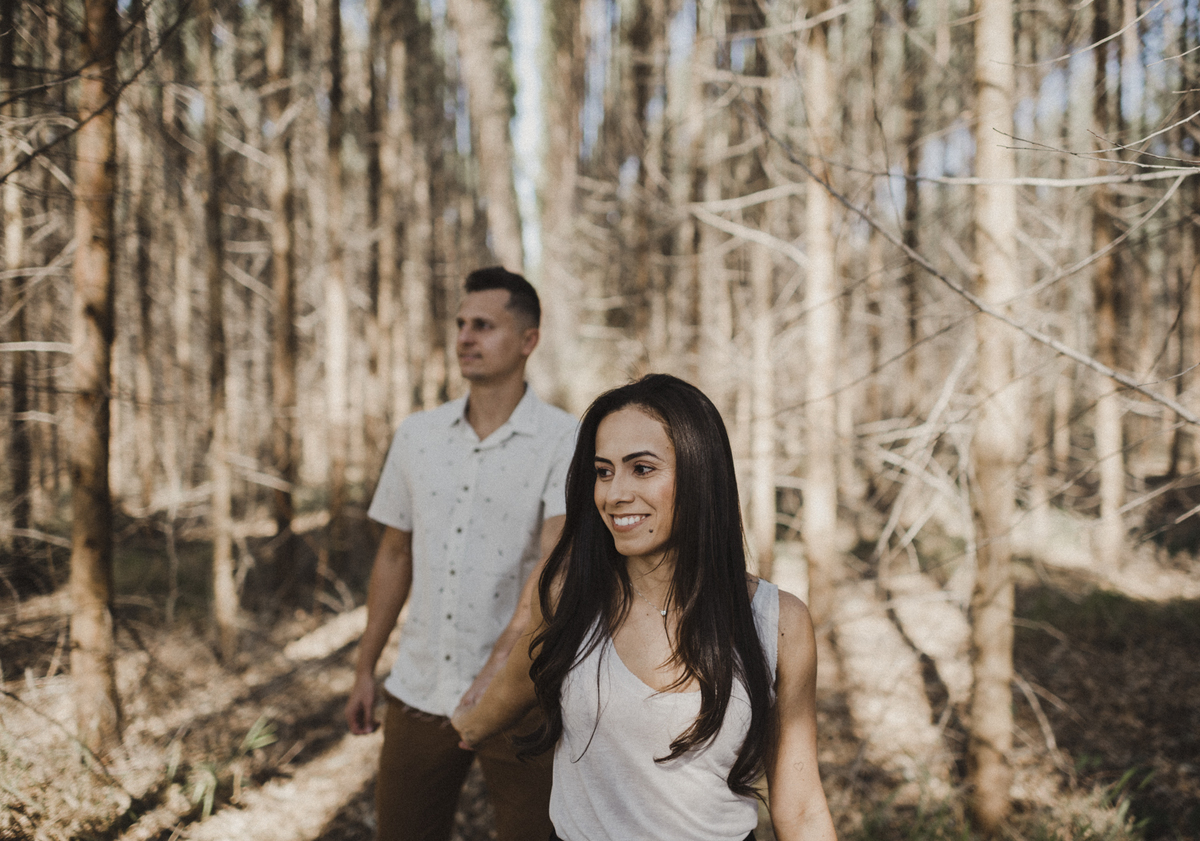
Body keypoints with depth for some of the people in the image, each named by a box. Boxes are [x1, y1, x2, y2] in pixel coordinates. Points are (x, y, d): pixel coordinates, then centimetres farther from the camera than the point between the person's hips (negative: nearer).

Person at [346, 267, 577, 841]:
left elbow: (557, 556, -23)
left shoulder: (565, 442, -9)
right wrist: (365, 668, 15)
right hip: (419, 689, 4)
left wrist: (502, 658, -36)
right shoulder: (417, 435, 6)